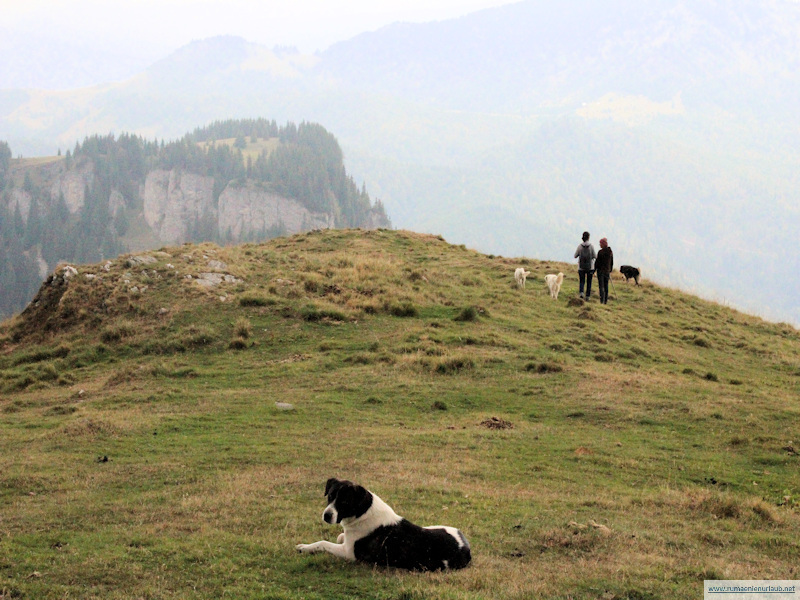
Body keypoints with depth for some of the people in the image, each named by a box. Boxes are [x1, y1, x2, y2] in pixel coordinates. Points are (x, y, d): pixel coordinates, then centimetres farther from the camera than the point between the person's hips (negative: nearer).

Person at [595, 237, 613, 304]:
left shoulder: (600, 252, -14)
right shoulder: (610, 252, 4)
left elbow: (597, 262, -12)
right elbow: (612, 262, 12)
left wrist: (594, 270, -2)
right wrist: (610, 271, 21)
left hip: (601, 270, -6)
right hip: (607, 271, 6)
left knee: (601, 286, -5)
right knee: (606, 286, 12)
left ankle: (602, 301, -11)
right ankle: (606, 301, 15)